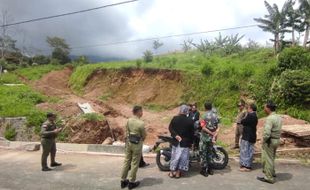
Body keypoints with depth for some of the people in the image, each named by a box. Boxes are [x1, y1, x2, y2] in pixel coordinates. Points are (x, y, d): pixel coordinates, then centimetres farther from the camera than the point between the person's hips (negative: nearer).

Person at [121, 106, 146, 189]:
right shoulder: (141, 123, -20)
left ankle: (123, 181, 24)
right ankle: (131, 182, 16)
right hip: (137, 144, -6)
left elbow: (127, 132, 7)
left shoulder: (129, 120, -1)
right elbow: (144, 135, -9)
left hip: (129, 142, 6)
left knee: (126, 161, 14)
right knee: (134, 163, 6)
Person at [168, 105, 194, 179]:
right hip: (185, 142, -2)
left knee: (174, 156, 14)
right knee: (183, 157, 9)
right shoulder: (190, 121, -11)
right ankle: (178, 172, 14)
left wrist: (176, 135, -11)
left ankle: (172, 172, 21)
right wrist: (191, 142, 5)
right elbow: (192, 132, -4)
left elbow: (170, 128, -9)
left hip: (175, 141, 2)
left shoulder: (175, 118, -7)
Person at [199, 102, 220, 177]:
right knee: (209, 152, 20)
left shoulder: (204, 116, -14)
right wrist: (215, 135, -8)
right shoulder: (215, 115, 2)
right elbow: (218, 127, -3)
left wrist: (211, 133, -13)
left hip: (205, 137, -5)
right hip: (212, 137, 6)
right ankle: (210, 169, 27)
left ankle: (204, 170, 10)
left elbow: (203, 127, -21)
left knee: (203, 153, 6)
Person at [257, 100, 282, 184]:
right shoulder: (279, 117, 7)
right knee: (271, 157, 25)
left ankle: (269, 178, 14)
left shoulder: (270, 118, -23)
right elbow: (278, 130, 9)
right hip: (277, 140, 9)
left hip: (270, 140, -9)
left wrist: (264, 140, -14)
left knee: (268, 158, 4)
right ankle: (272, 172, 41)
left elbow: (267, 132, -29)